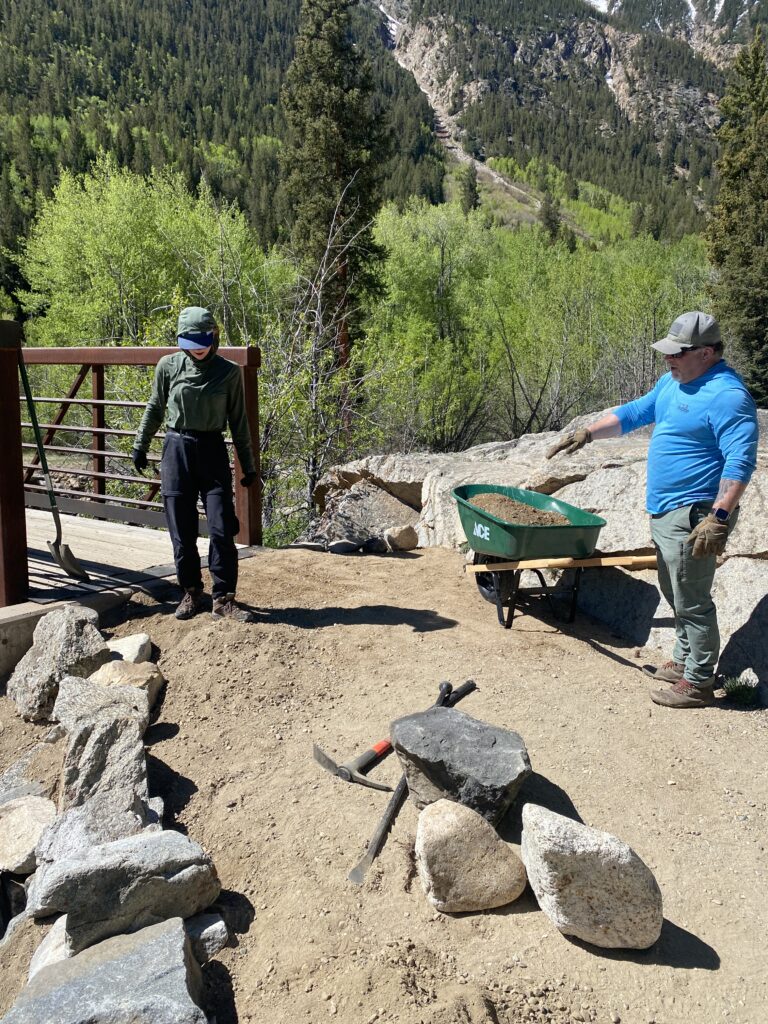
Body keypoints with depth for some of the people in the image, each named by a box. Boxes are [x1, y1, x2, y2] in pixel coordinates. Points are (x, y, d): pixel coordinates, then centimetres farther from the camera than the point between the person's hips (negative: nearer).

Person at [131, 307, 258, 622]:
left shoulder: (229, 372, 0)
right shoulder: (168, 366, 1)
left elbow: (238, 422, 6)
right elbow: (154, 410, 13)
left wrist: (248, 466, 8)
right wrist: (139, 446, 18)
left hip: (213, 453, 0)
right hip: (177, 451, 1)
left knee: (222, 530, -5)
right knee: (182, 532, 5)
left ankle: (224, 599, 4)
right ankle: (191, 593, 21)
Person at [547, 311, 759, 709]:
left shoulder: (727, 396, -19)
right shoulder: (672, 382, 10)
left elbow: (740, 461, -25)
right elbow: (635, 412, 22)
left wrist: (719, 518, -30)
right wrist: (587, 433, 14)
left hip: (694, 516, -10)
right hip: (665, 511, 10)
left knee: (691, 601, -1)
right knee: (676, 594, 20)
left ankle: (698, 683, 12)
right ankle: (684, 660, 35)